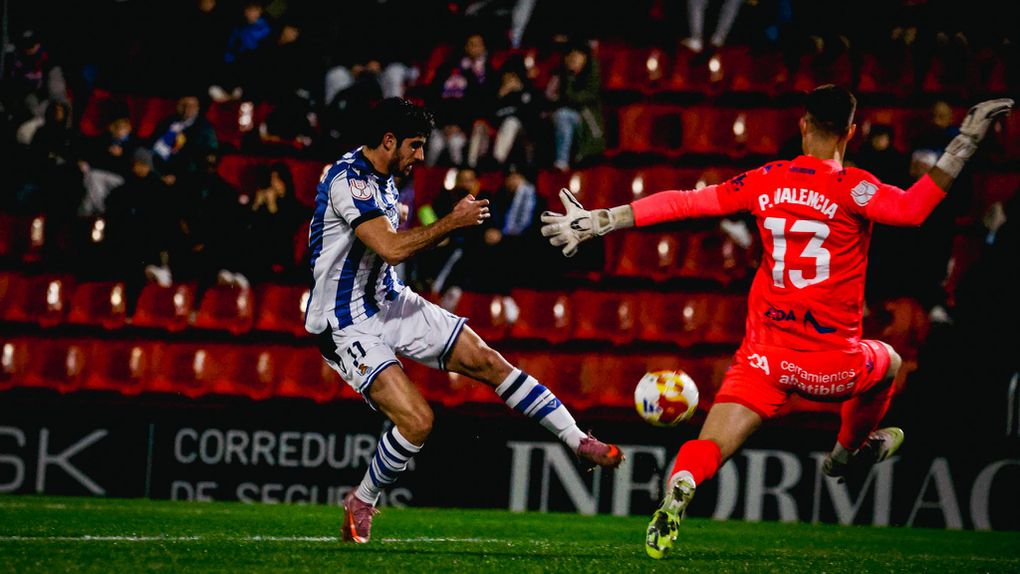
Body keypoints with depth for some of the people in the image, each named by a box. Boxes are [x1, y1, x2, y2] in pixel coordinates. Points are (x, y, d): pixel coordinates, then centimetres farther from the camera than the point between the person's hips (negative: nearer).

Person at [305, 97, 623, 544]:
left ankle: (580, 443, 9)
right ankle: (361, 502, 2)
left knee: (488, 361, 2)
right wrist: (454, 222, -24)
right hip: (349, 326, -9)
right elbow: (391, 248, -32)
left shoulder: (382, 179, 8)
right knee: (417, 421, -22)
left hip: (390, 303, 9)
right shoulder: (348, 180, -22)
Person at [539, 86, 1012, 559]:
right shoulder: (850, 187, -9)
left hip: (763, 356, 2)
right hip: (831, 363, -2)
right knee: (887, 363, 31)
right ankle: (849, 452, 50)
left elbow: (681, 203, 4)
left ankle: (678, 488, -40)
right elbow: (912, 208, -25)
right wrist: (965, 142, -20)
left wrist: (600, 221, 11)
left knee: (708, 448, -7)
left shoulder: (766, 181, 4)